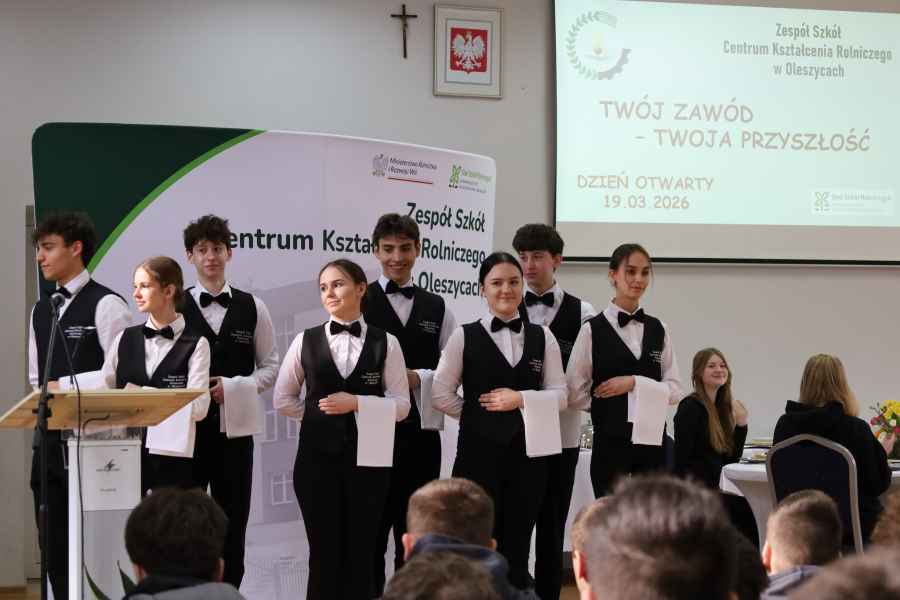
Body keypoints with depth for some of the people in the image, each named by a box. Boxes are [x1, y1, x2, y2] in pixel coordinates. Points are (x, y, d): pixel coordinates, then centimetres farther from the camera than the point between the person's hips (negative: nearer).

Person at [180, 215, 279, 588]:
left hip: (234, 428, 1)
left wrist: (233, 387, -9)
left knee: (232, 526, 7)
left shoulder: (252, 308, 6)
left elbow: (270, 367, 6)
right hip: (185, 426, -1)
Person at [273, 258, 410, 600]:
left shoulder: (385, 343, 1)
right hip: (317, 457, 1)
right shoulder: (306, 341, 4)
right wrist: (320, 414, 4)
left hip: (366, 458, 0)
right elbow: (283, 399, 11)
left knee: (360, 554, 5)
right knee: (324, 553, 4)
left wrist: (357, 403, -13)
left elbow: (401, 404, -1)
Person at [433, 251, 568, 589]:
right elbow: (441, 395, -1)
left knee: (517, 545, 9)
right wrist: (478, 413, -1)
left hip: (528, 450, 2)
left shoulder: (542, 337, 7)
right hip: (480, 449, -2)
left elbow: (560, 394, 4)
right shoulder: (464, 336, -1)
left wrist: (521, 400, -9)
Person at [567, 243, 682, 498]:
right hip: (611, 441, -3)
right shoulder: (593, 330, -4)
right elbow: (576, 393, -3)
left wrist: (635, 383, -8)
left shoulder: (657, 329, 8)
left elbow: (675, 390, 4)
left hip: (652, 439, 4)